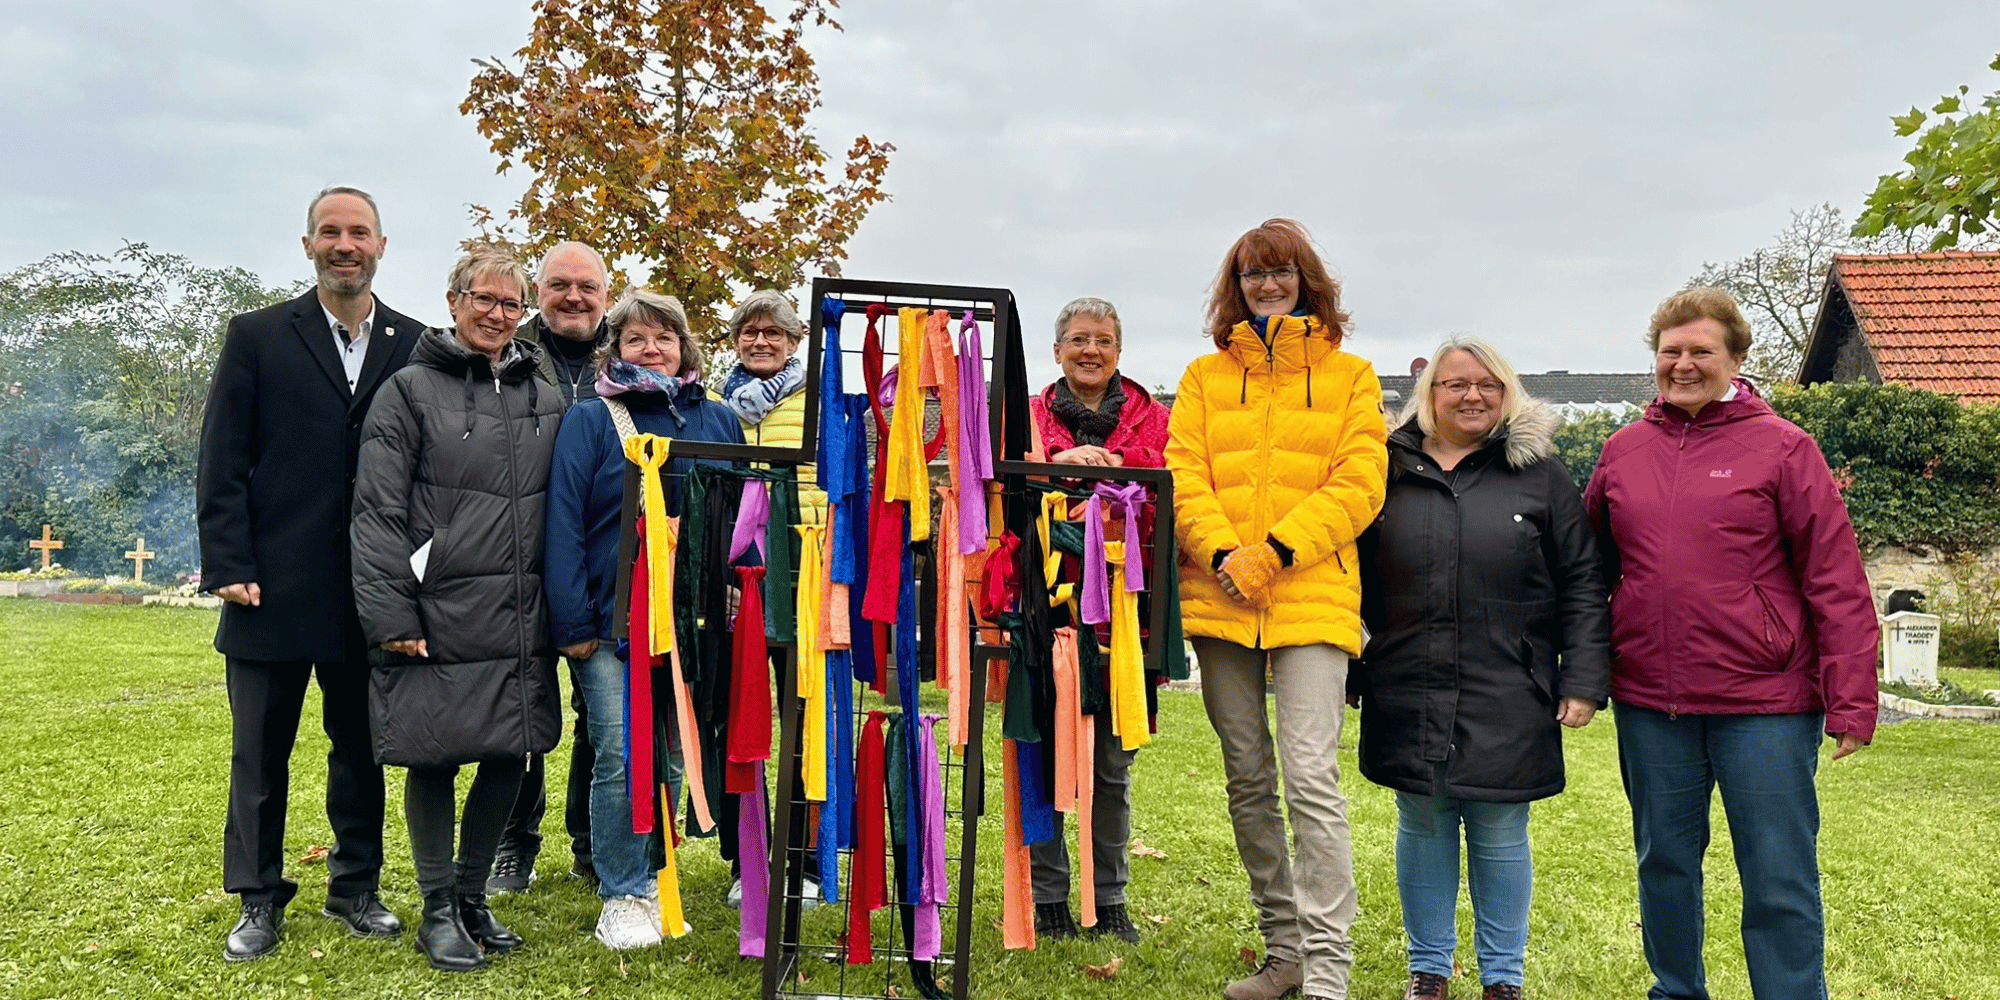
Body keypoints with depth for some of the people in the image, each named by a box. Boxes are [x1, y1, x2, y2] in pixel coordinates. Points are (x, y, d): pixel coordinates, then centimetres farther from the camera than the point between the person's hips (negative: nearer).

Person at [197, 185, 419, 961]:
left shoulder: (414, 344, 4)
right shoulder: (257, 337, 1)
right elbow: (222, 463, -1)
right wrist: (230, 567, -8)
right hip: (274, 589, -1)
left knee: (361, 748, 13)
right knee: (259, 753, 10)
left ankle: (356, 889, 28)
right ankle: (259, 902, 25)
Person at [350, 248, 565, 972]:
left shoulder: (545, 399, 12)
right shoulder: (410, 391, -1)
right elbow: (377, 511, -6)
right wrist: (391, 618, -12)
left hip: (522, 622, 4)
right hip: (440, 619, -4)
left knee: (510, 756, 10)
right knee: (434, 760, 5)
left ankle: (472, 895, 28)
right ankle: (438, 911, 22)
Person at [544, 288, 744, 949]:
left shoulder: (718, 422, 11)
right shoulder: (590, 421, 1)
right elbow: (564, 523, -5)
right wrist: (573, 622, -11)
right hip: (612, 619, -3)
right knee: (620, 757, -5)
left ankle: (647, 879, 25)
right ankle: (621, 897, 10)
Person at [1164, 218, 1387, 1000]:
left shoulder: (1349, 376, 9)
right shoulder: (1205, 377, 15)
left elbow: (1358, 486, -2)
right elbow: (1183, 476, 5)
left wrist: (1278, 551, -14)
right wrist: (1221, 554, -12)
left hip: (1312, 600, -3)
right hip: (1219, 597, 3)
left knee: (1311, 778, -14)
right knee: (1248, 781, 10)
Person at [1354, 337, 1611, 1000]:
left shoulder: (1539, 473, 4)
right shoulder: (1390, 471, 6)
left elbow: (1582, 585, 3)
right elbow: (1356, 583, 10)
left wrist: (1584, 681, -4)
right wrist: (1344, 674, 8)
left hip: (1507, 703, -1)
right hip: (1409, 695, 1)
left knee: (1501, 837, 8)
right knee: (1422, 830, 11)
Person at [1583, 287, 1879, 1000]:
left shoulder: (1782, 447, -3)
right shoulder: (1623, 451, 8)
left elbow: (1836, 581, -6)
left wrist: (1851, 699, -10)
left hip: (1765, 703, -4)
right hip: (1648, 701, 4)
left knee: (1780, 880, 4)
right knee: (1664, 864, 16)